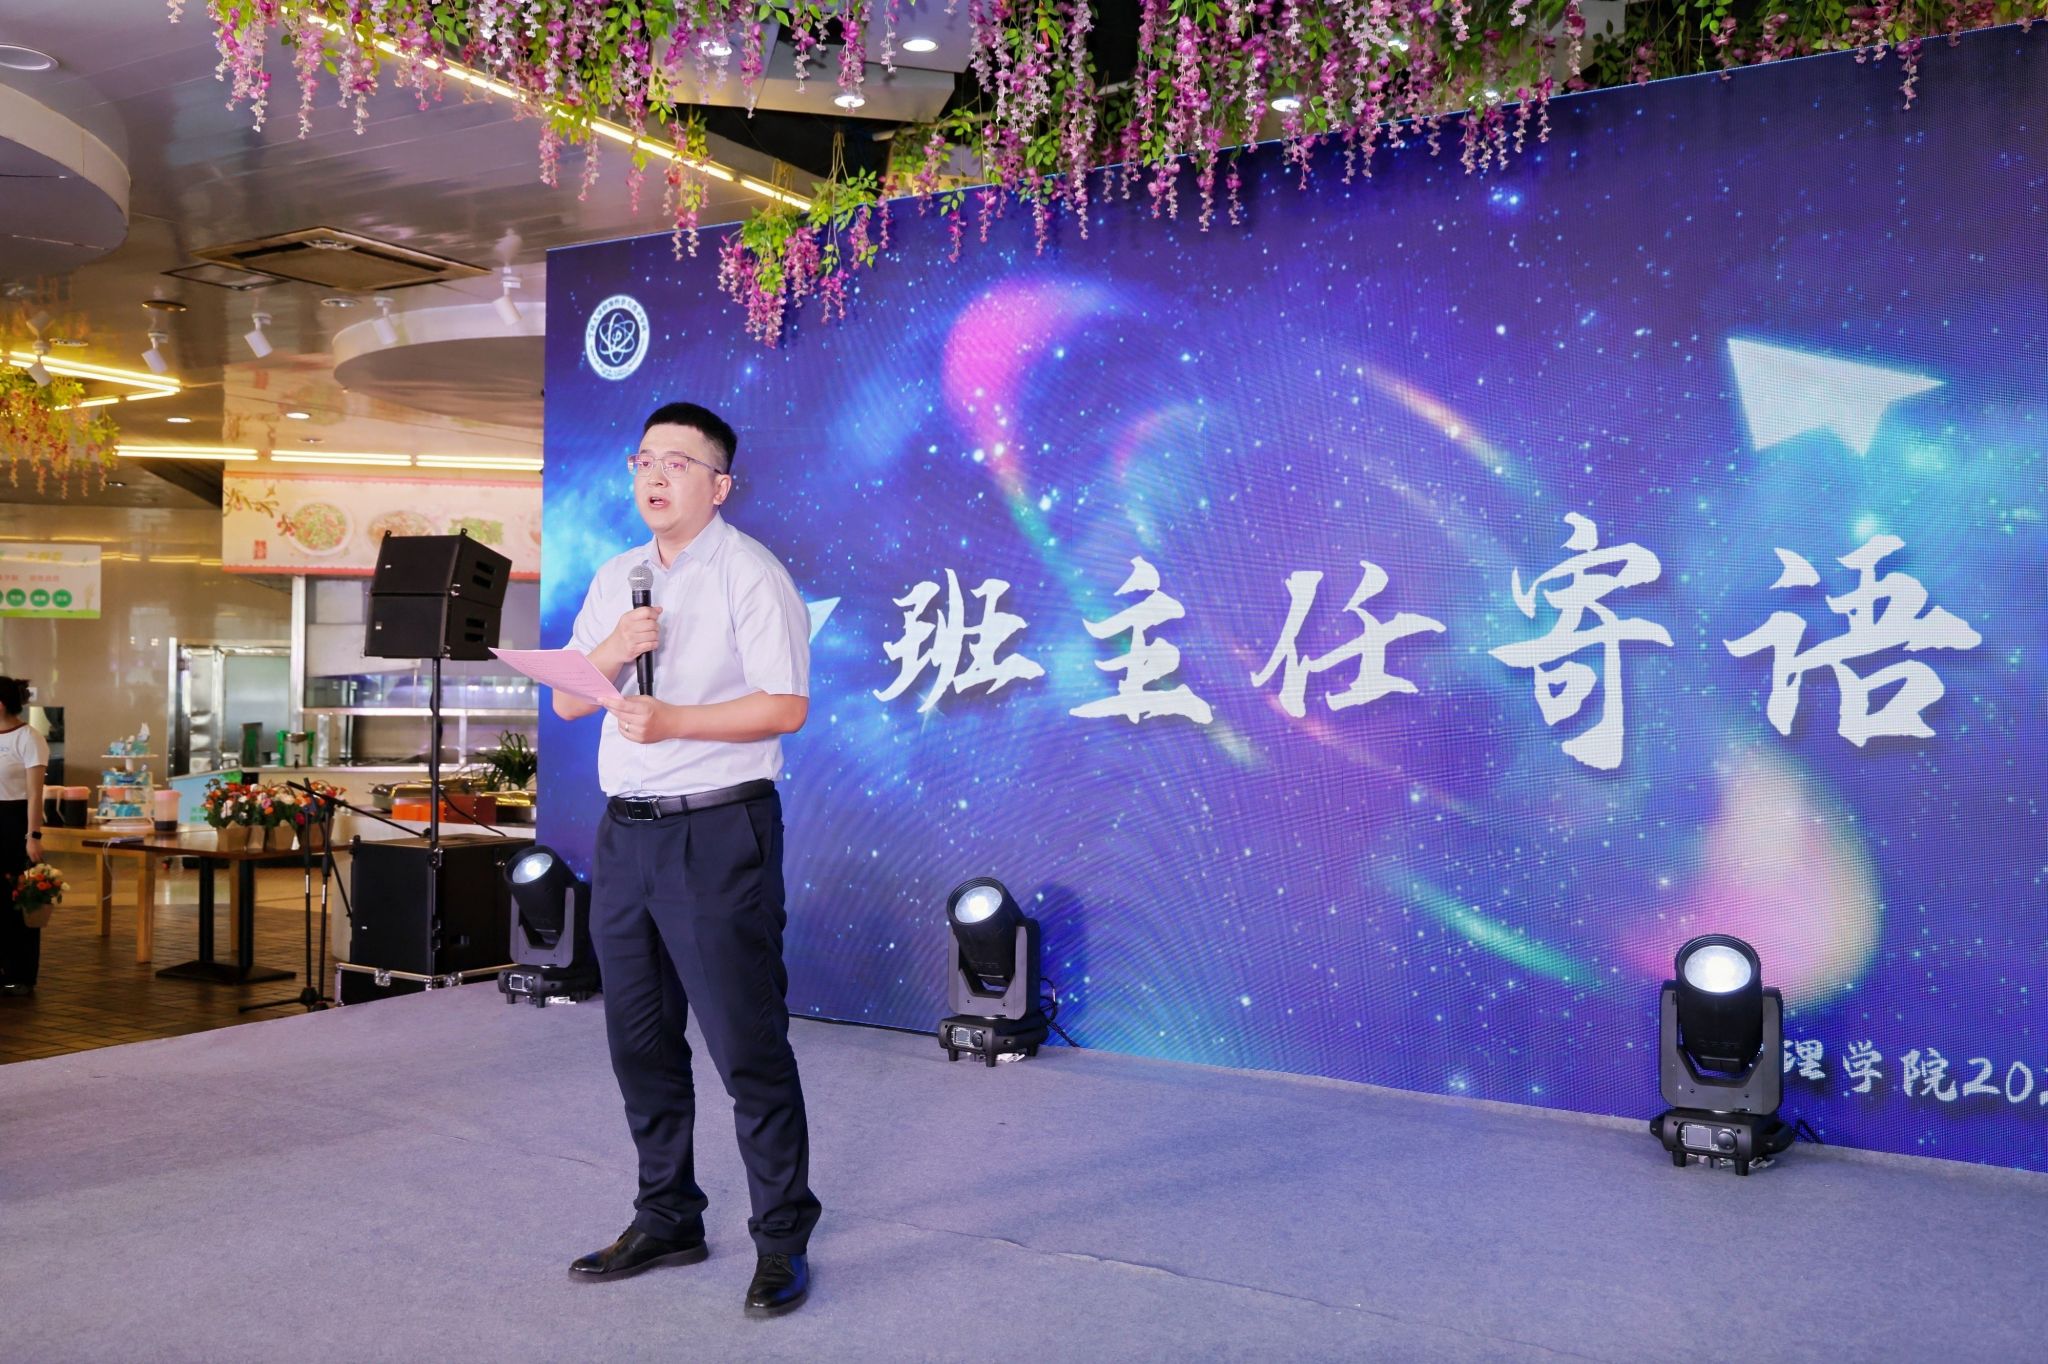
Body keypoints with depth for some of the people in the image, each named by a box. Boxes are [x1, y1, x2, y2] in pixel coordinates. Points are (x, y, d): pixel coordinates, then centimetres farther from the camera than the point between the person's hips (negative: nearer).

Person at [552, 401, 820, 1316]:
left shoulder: (750, 574, -5)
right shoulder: (615, 579, 16)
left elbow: (787, 706, -14)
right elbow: (566, 701, 11)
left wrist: (672, 720, -21)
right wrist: (612, 649, -8)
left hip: (719, 832, -7)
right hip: (625, 830, 7)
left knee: (747, 1043, -4)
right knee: (640, 1039, 13)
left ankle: (782, 1240, 8)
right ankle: (665, 1221, 27)